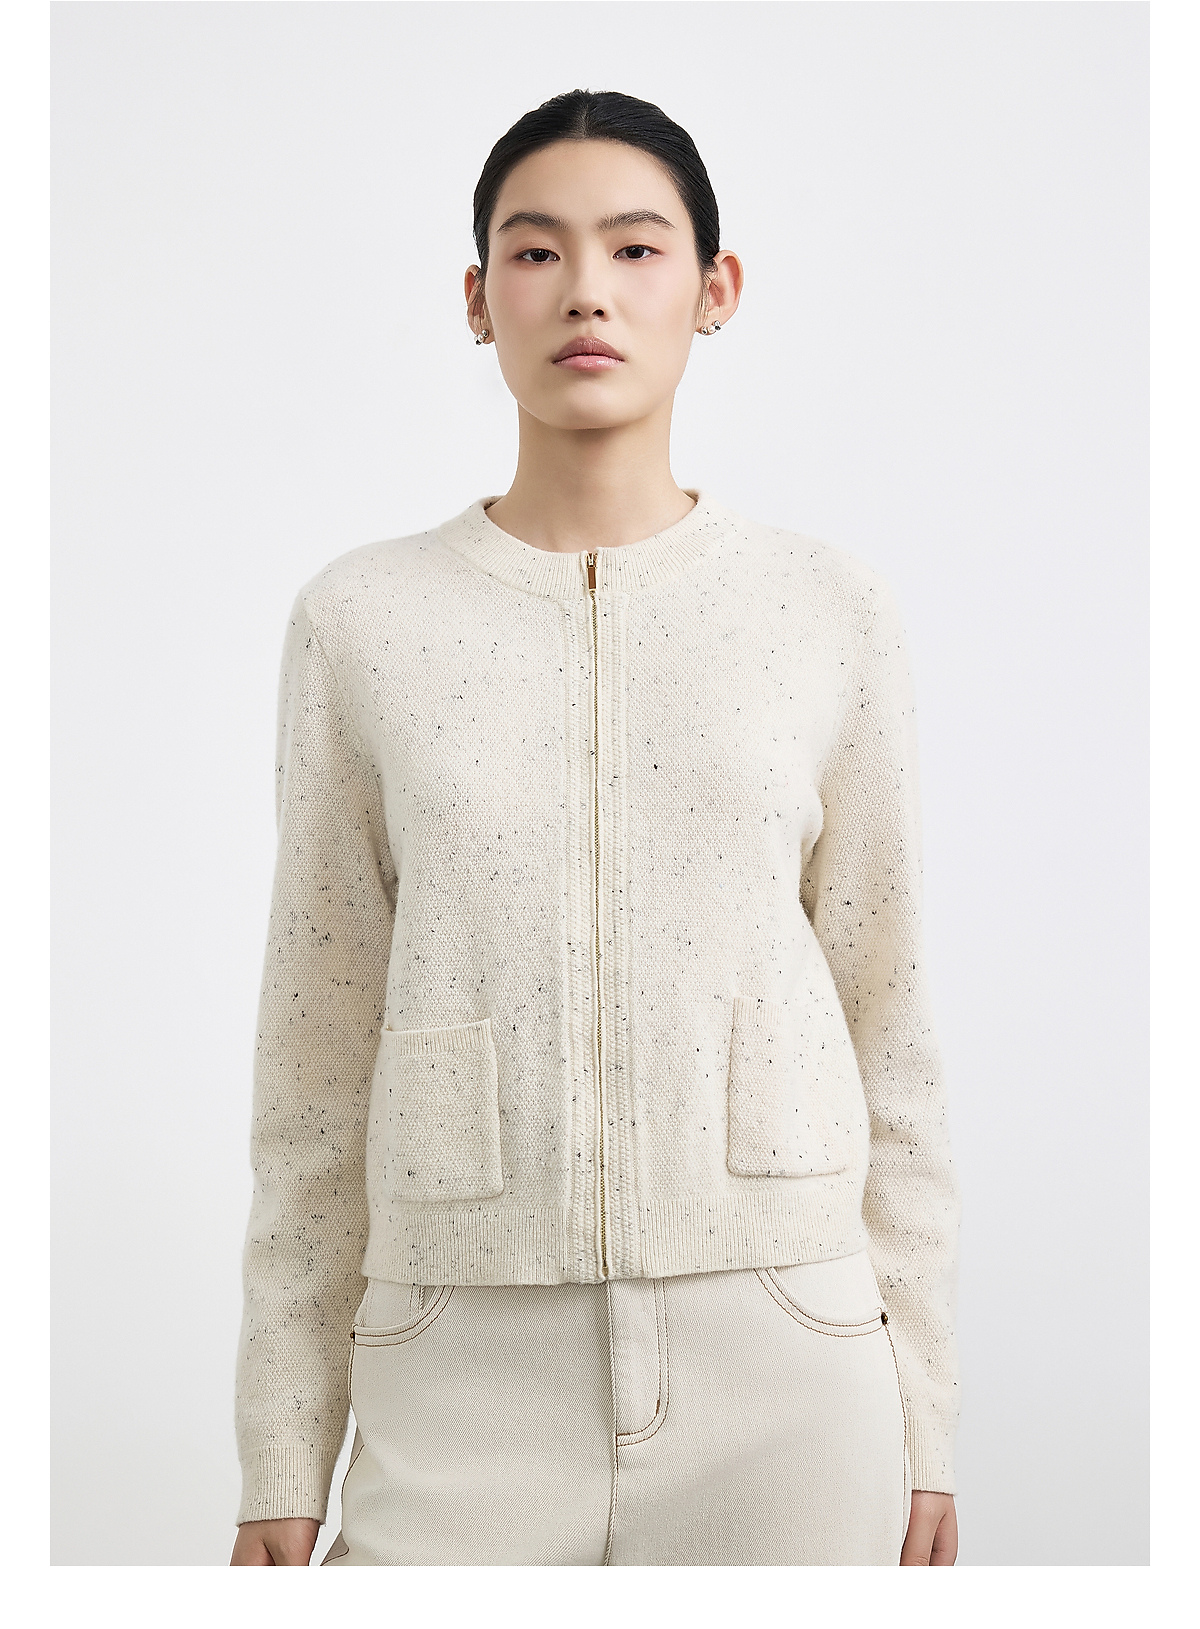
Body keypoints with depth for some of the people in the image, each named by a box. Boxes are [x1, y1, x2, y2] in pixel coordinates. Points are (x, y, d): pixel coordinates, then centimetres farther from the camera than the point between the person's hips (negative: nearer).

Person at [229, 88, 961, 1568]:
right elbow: (316, 1060, 5)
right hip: (466, 1369, 0)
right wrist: (282, 1465, 4)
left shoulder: (831, 614, 3)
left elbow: (890, 1029, 6)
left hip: (781, 1375, 0)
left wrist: (922, 1425, 5)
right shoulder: (361, 621, 2)